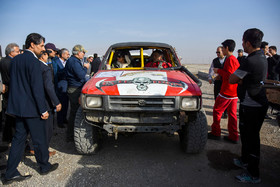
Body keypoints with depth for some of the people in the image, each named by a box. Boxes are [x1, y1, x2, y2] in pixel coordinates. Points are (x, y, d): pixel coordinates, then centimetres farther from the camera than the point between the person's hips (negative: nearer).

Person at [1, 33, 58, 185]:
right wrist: (43, 110, -15)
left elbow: (13, 83, 15)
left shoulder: (15, 60, 10)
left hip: (17, 107, 8)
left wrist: (16, 103, 21)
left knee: (19, 139, 14)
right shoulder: (33, 61, -16)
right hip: (31, 107, -8)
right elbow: (37, 87, -19)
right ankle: (44, 167, 26)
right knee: (39, 139, 8)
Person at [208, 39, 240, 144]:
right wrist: (220, 74, 16)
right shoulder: (235, 59, 15)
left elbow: (230, 75, -23)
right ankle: (233, 137, 16)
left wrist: (219, 71, -11)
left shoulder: (229, 59, -15)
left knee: (217, 111, 3)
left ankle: (215, 133, 12)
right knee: (232, 114, 11)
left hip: (227, 91, -9)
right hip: (234, 92, 9)